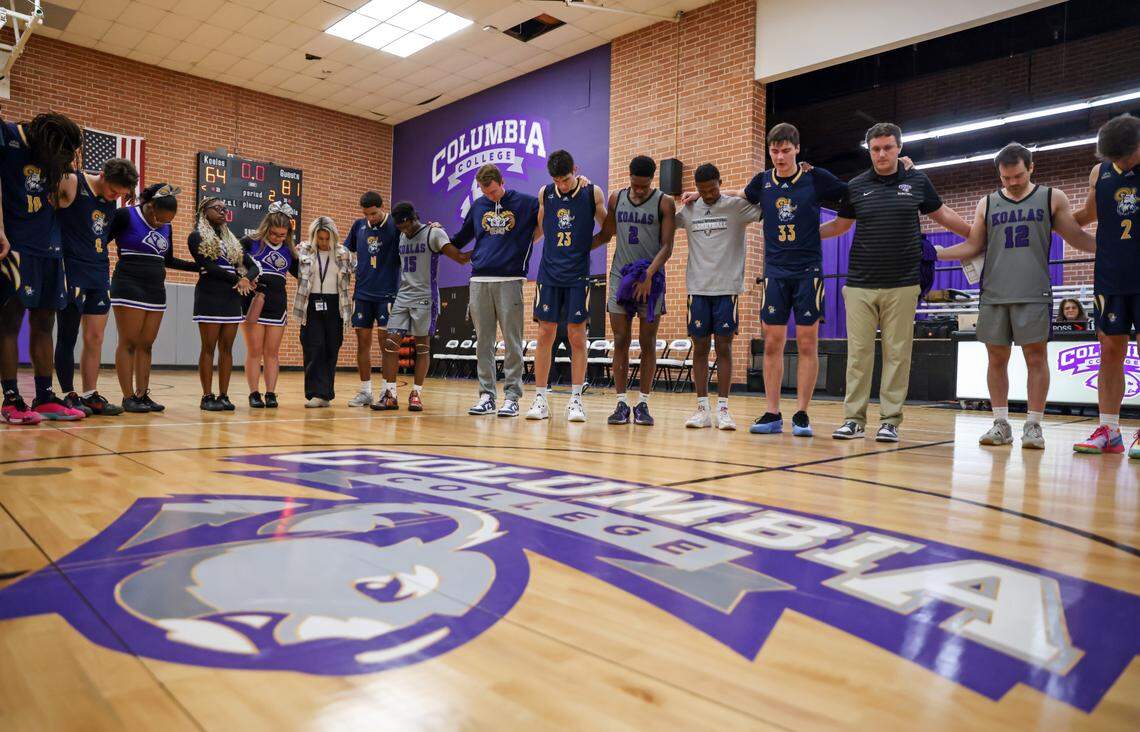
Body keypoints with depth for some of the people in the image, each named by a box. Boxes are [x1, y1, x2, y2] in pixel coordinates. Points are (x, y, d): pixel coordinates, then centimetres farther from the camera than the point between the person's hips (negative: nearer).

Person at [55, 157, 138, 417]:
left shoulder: (113, 200, 9)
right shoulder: (72, 184, -9)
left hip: (100, 272, 6)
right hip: (73, 270, -6)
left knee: (95, 338, 6)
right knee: (68, 336, 1)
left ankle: (90, 395, 12)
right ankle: (69, 396, 8)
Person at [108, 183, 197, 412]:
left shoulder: (166, 227, 13)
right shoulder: (125, 216, -5)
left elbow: (169, 260, 23)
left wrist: (199, 266, 18)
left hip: (156, 291, 6)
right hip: (129, 288, -6)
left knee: (146, 345, 6)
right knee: (128, 343, -4)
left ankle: (142, 394, 9)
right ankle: (128, 397, -1)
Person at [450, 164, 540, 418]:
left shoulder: (525, 203, 4)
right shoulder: (478, 206, 16)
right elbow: (462, 237, 28)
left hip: (510, 280, -4)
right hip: (479, 281, 4)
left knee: (512, 342, -3)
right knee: (483, 342, 5)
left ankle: (511, 396, 2)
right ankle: (486, 395, 11)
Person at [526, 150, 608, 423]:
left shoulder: (593, 192, -1)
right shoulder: (544, 193, 6)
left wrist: (585, 246, -5)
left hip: (578, 275, -2)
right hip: (549, 274, 2)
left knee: (577, 337, -1)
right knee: (545, 335, 1)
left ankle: (576, 400, 8)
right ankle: (541, 399, 8)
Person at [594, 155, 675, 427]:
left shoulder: (664, 203, -2)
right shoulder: (616, 199, 8)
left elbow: (667, 246, -8)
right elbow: (606, 234, 19)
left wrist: (648, 276, -19)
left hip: (651, 279, -2)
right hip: (620, 276, 3)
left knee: (648, 343, 1)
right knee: (620, 341, 0)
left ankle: (643, 403, 8)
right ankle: (622, 403, 6)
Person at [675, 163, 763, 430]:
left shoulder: (736, 206, 0)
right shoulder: (688, 210, 9)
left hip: (727, 287, -2)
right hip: (698, 287, 3)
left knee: (724, 346, -1)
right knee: (700, 347, 3)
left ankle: (723, 408, 4)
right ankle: (702, 409, 8)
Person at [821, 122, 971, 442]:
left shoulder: (917, 181, 6)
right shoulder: (856, 186, 6)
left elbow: (942, 214, 20)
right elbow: (839, 225, 19)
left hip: (902, 285, 0)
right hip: (860, 284, 0)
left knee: (897, 353, 0)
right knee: (858, 352, 0)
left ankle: (890, 420, 7)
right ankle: (854, 419, 6)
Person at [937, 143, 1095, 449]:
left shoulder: (1052, 198, 9)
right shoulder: (987, 204, 14)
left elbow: (1077, 237, 11)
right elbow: (973, 246, 14)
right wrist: (936, 253, 1)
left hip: (1034, 294, -2)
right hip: (994, 295, 2)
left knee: (1036, 357, -2)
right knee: (997, 358, 3)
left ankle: (1033, 425, 6)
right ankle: (1001, 424, 11)